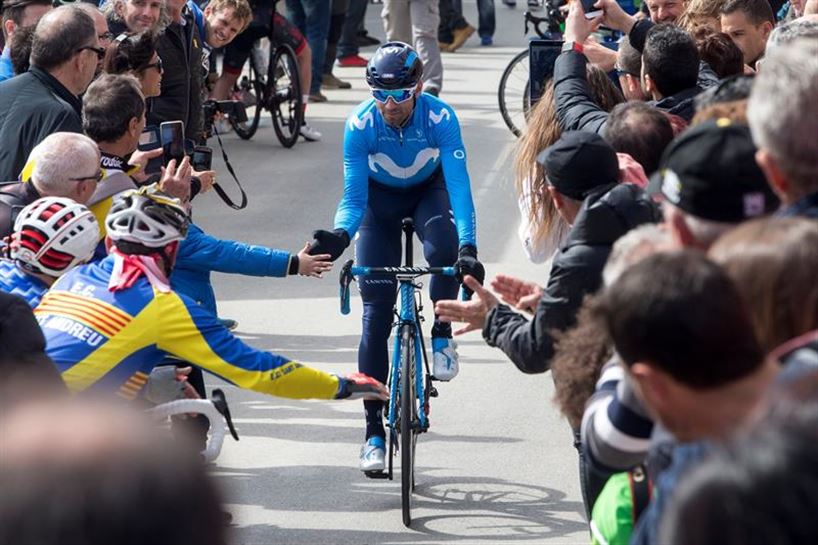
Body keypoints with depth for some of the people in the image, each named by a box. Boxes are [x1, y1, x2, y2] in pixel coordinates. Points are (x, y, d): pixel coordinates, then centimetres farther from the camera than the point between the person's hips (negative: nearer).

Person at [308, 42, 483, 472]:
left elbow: (459, 186, -34)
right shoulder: (359, 125, -29)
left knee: (443, 248, -37)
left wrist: (468, 247, -48)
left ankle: (442, 335, -9)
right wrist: (339, 236, -45)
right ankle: (374, 430, -2)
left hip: (429, 190, 0)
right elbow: (354, 198, -24)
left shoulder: (440, 118, -31)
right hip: (379, 197, 0)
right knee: (376, 315, -7)